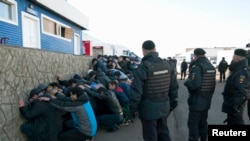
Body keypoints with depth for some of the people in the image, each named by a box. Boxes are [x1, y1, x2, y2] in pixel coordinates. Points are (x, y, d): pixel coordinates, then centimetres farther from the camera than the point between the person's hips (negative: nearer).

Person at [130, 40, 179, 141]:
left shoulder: (143, 66, -17)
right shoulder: (167, 64, 2)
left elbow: (136, 90, -18)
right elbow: (174, 86, 8)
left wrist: (133, 108, -7)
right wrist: (173, 101, 18)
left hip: (149, 108, -6)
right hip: (164, 106, 6)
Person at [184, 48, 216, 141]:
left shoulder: (197, 67, -19)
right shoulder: (211, 67, 9)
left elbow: (194, 84, -30)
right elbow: (212, 83, 14)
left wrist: (186, 82, -11)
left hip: (196, 101, -8)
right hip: (207, 100, 9)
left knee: (193, 123, 1)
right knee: (203, 122, 19)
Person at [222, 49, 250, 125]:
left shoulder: (242, 72, -23)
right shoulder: (238, 69, 11)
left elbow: (241, 92, -29)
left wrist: (235, 106, -26)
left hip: (234, 107, -10)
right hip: (231, 105, 10)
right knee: (231, 122, 22)